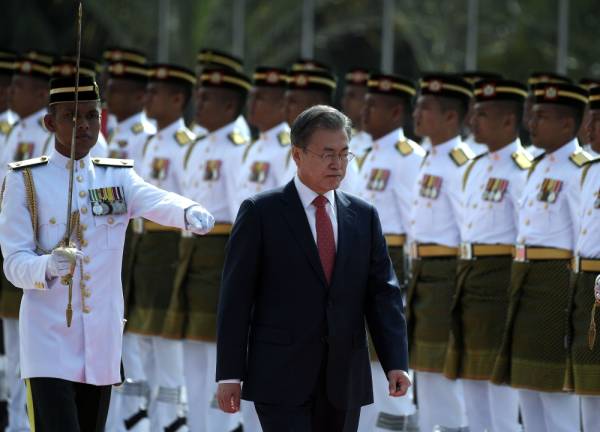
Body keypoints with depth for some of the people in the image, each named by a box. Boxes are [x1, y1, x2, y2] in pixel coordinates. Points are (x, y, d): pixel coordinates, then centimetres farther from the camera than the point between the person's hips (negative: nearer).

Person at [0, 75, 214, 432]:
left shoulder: (118, 178, 7)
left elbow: (158, 201, -15)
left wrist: (189, 212, -39)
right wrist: (48, 266, -29)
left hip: (102, 342, 4)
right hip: (50, 342, -4)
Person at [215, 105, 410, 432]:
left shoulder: (363, 216, 10)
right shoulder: (261, 213, -1)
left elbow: (382, 292, 5)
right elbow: (236, 296, -3)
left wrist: (396, 363, -8)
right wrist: (230, 374, -7)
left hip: (343, 379, 4)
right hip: (282, 378, -4)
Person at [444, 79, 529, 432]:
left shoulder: (522, 171, -11)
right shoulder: (476, 168, 16)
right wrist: (463, 281, 17)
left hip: (500, 278, -9)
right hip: (468, 272, 9)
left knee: (499, 374, -7)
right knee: (471, 377, 11)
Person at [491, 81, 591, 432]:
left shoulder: (579, 171, -12)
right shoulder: (541, 168, 17)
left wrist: (577, 301, -19)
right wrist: (519, 283, 19)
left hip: (556, 281, -10)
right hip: (525, 281, 10)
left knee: (556, 388, -7)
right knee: (528, 386, 12)